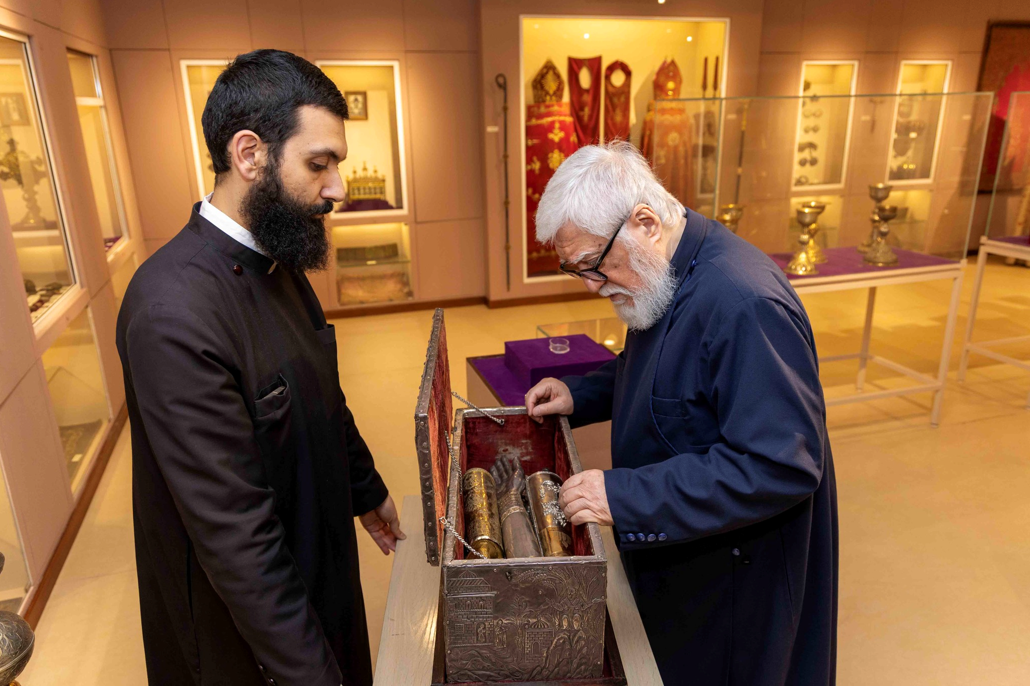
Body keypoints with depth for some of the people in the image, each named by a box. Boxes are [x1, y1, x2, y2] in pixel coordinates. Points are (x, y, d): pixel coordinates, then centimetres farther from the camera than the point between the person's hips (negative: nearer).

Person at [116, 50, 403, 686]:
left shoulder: (279, 262, -3)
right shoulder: (174, 311, -32)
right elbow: (234, 532, -30)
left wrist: (367, 489, 20)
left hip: (317, 558, 8)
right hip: (242, 616, -7)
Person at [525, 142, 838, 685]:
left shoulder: (744, 305, -33)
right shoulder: (665, 276, -2)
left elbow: (781, 467, -33)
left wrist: (626, 497, -33)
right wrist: (580, 395, -1)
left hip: (734, 572, -8)